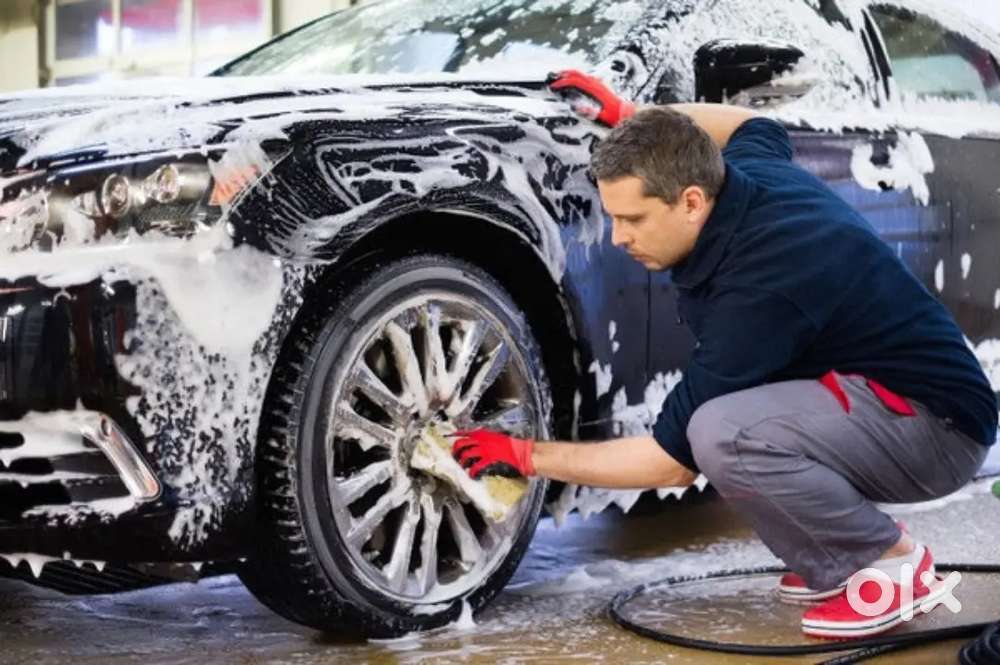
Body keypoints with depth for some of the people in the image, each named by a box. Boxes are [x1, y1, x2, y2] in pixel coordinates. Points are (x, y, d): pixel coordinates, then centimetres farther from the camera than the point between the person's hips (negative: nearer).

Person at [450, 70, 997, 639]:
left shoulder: (758, 290, -30)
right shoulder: (747, 166, -5)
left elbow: (675, 459, -23)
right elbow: (757, 125, 24)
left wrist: (527, 456, -15)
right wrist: (628, 115, 17)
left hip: (939, 423, -10)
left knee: (722, 434, -32)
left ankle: (893, 561, -10)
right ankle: (832, 568, 9)